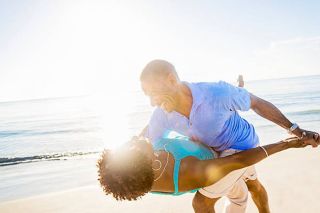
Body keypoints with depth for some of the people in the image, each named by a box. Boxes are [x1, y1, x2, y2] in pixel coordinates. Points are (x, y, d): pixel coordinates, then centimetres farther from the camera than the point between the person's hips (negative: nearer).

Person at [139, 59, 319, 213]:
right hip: (218, 149, 7)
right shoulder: (162, 114, -23)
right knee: (252, 184, 32)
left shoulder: (217, 93, -39)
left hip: (241, 146, -6)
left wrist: (295, 130, -18)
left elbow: (257, 102, -21)